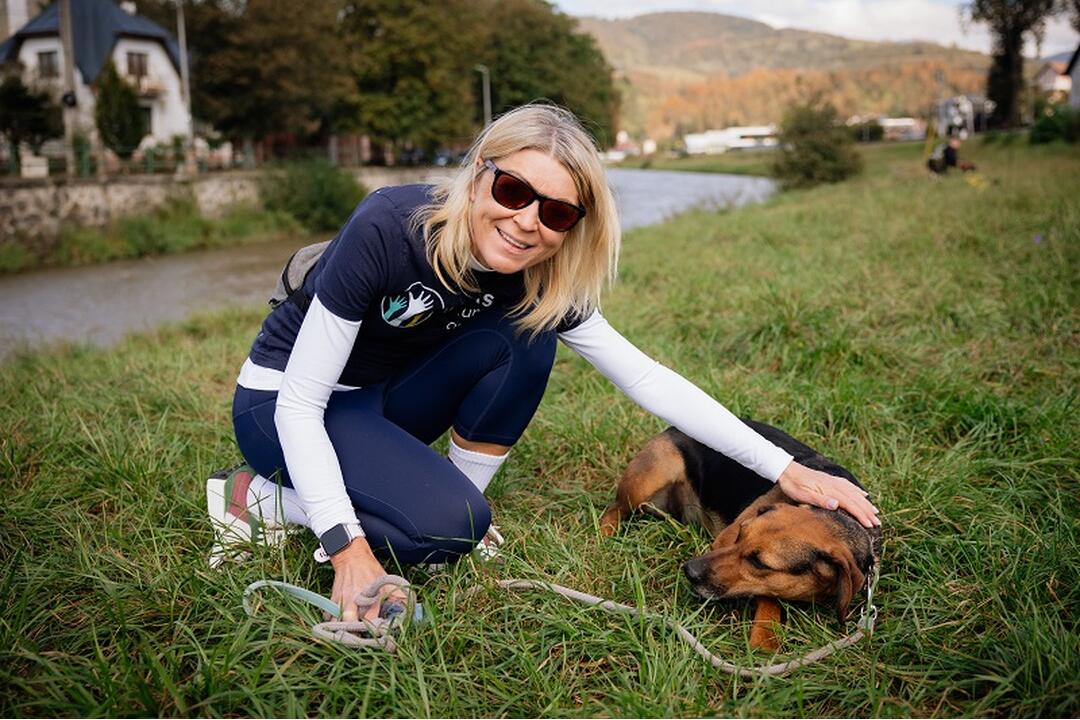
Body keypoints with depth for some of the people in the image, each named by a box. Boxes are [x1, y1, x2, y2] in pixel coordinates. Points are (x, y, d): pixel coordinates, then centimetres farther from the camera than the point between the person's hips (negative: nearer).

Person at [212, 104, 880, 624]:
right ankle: (263, 499, -4)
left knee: (527, 338, -18)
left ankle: (454, 503, -4)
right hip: (283, 403, -5)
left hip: (383, 399, 5)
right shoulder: (387, 228, -32)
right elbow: (300, 404, -28)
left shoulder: (542, 282, -16)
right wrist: (351, 551, -35)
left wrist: (785, 469, -20)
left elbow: (645, 377, -15)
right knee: (450, 524, -26)